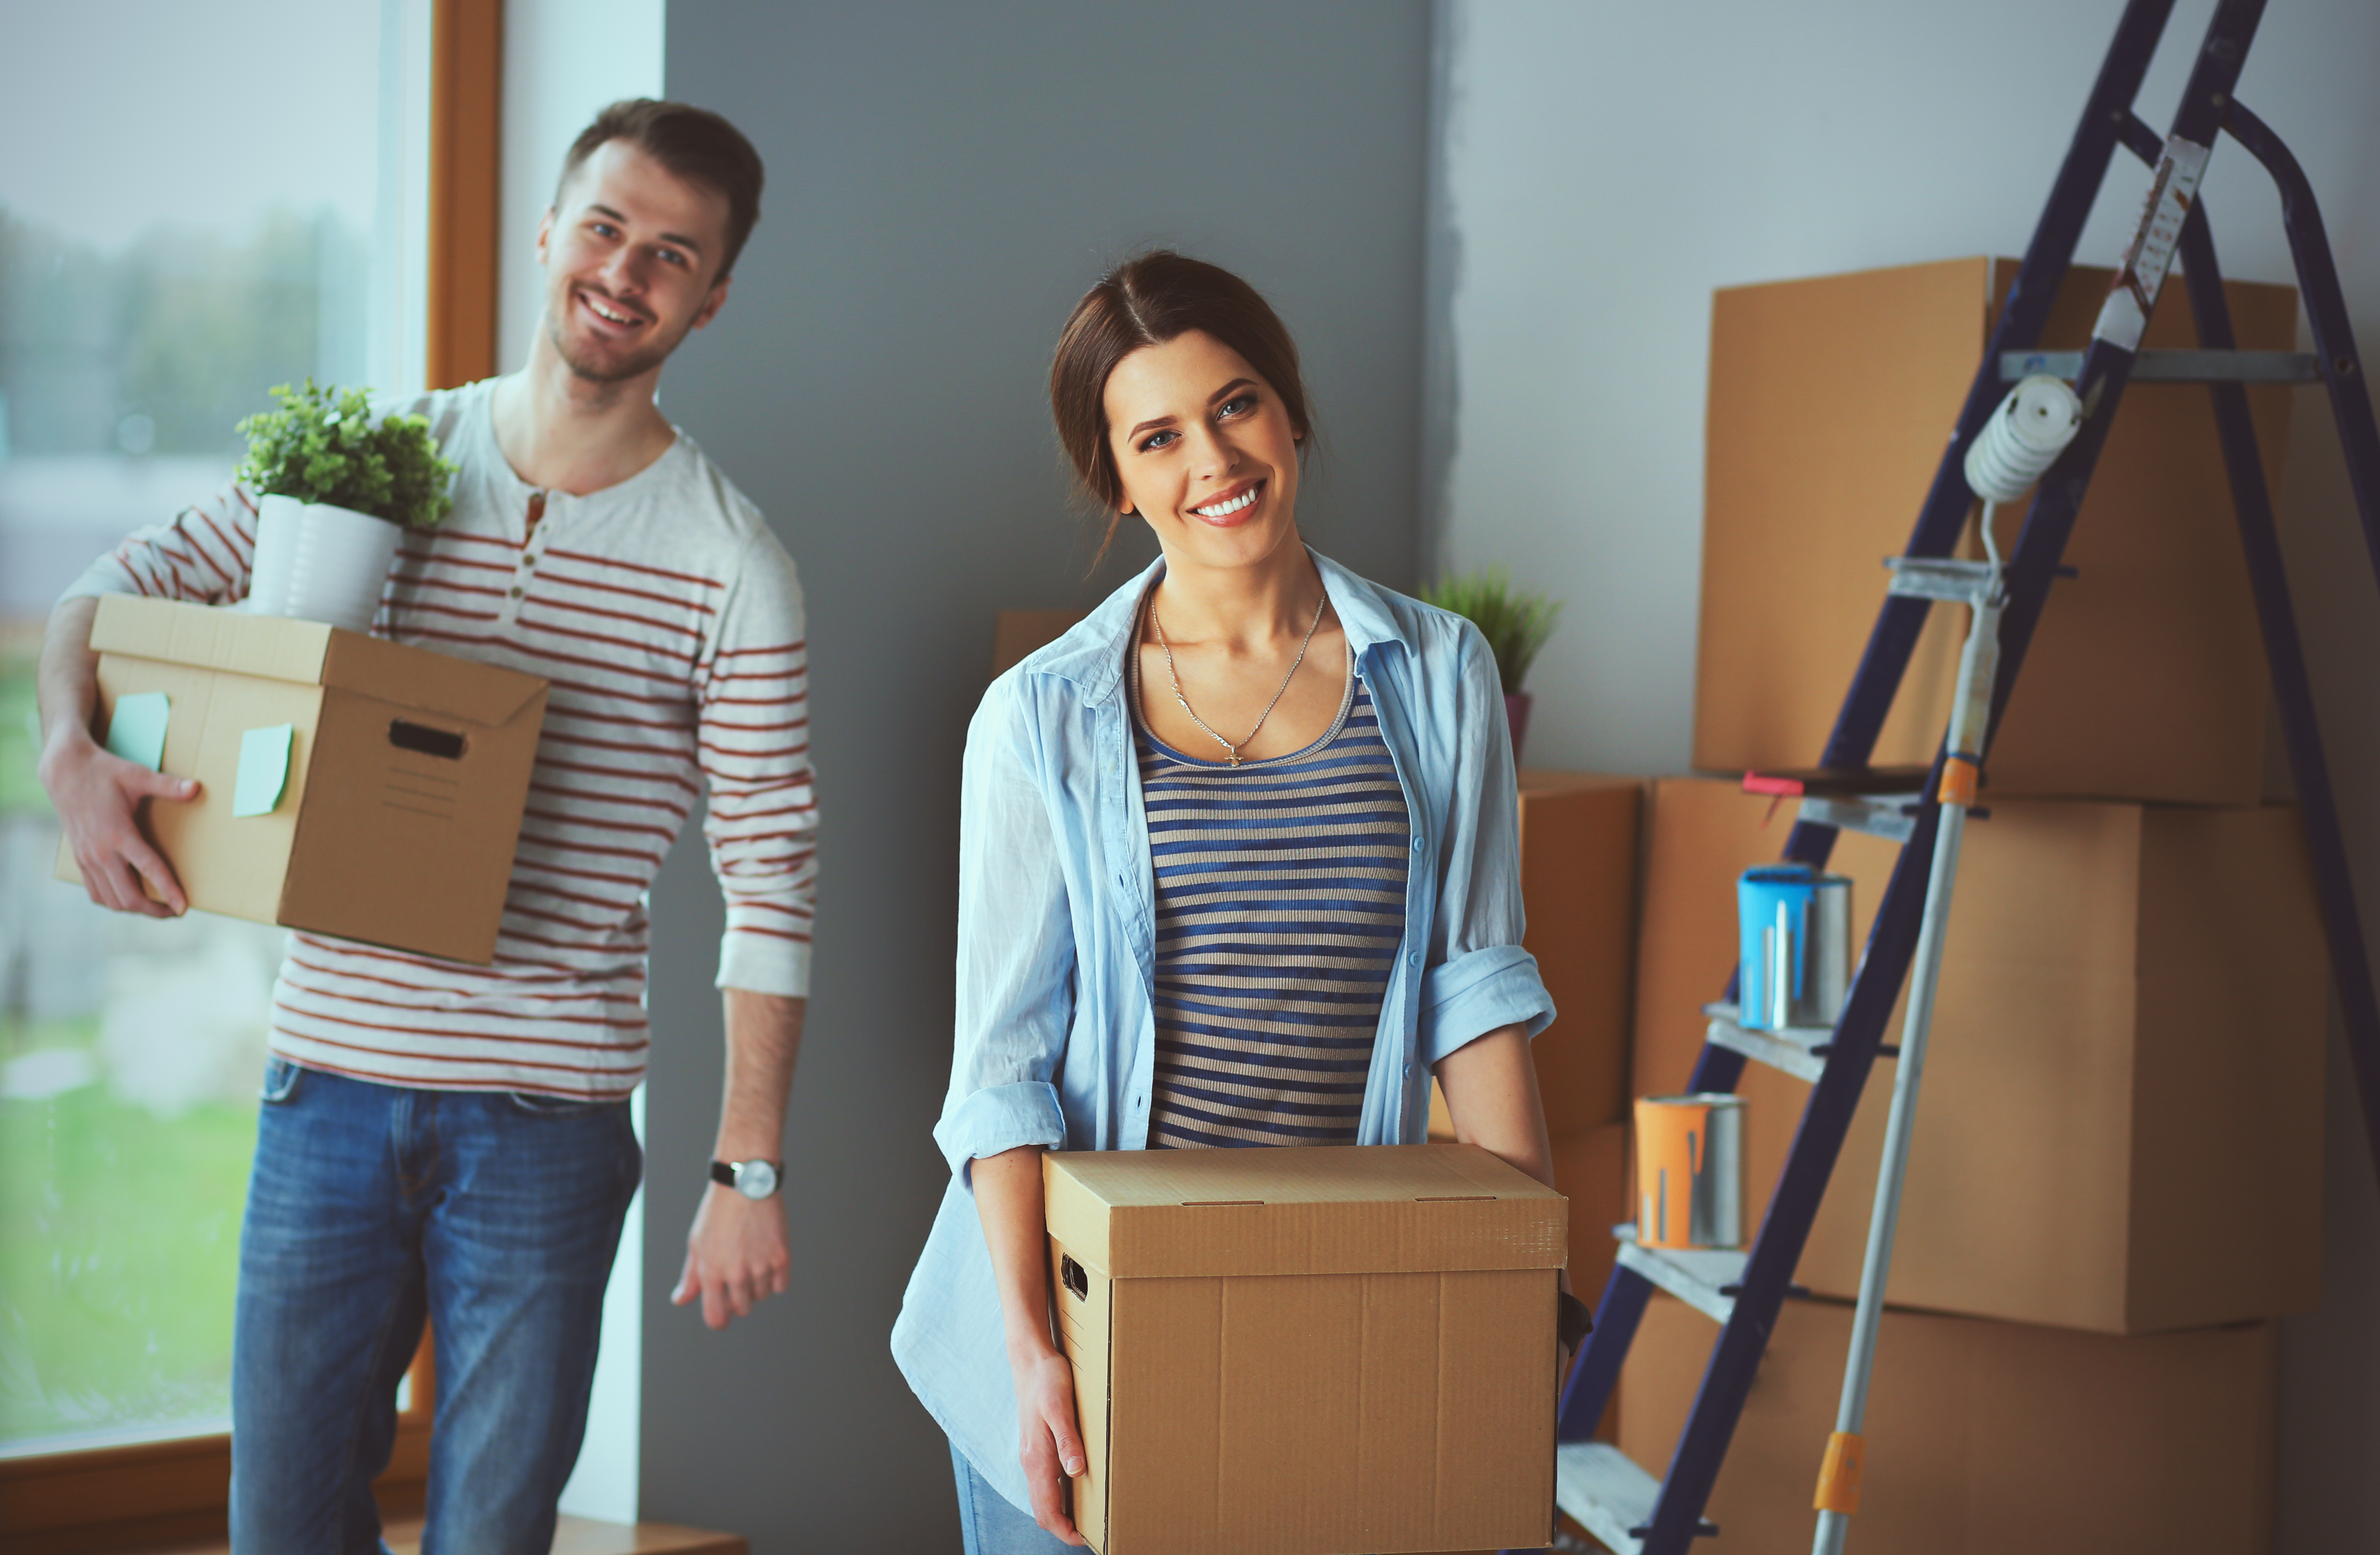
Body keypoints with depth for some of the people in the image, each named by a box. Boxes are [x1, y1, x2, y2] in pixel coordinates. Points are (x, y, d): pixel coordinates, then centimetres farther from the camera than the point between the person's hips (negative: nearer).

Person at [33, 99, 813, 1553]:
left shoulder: (731, 563, -5)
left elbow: (773, 884, -6)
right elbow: (113, 591, 8)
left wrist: (749, 1172, -9)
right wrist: (74, 752, -15)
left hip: (549, 1122, -2)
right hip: (329, 1085, 3)